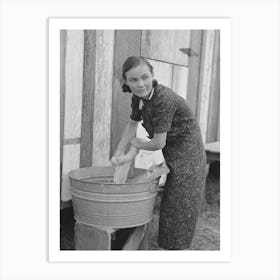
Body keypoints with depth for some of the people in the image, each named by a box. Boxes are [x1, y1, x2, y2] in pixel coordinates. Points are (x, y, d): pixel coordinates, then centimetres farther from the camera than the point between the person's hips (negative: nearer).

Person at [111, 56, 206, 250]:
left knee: (180, 212, 2)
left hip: (187, 159, -8)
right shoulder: (139, 97, -3)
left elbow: (159, 143, -25)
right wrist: (119, 153, 5)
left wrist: (139, 145, -5)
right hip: (175, 159, 9)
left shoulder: (164, 99, -29)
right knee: (171, 210, 19)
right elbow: (132, 124, 13)